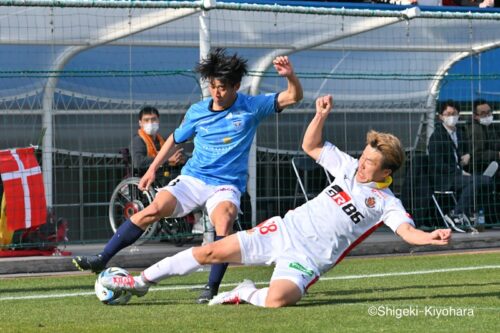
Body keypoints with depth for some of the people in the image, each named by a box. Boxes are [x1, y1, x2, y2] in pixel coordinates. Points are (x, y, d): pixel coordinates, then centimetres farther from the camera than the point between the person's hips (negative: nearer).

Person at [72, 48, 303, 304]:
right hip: (192, 178, 2)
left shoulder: (251, 107, -2)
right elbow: (176, 138, 20)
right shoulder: (197, 111, 5)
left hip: (226, 185, -2)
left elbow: (293, 97, -5)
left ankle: (212, 288, -27)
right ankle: (102, 260, -15)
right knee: (153, 210, -19)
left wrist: (290, 76, -26)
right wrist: (152, 169, 18)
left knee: (224, 218, -35)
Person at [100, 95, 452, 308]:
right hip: (285, 229, 5)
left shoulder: (386, 203, -6)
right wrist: (321, 116, 0)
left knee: (276, 300, -35)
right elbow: (311, 146, 17)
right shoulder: (350, 168, 9)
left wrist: (431, 237, -44)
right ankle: (142, 281, 12)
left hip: (308, 256, -5)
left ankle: (248, 294, 1)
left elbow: (407, 230, -22)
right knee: (212, 251, -1)